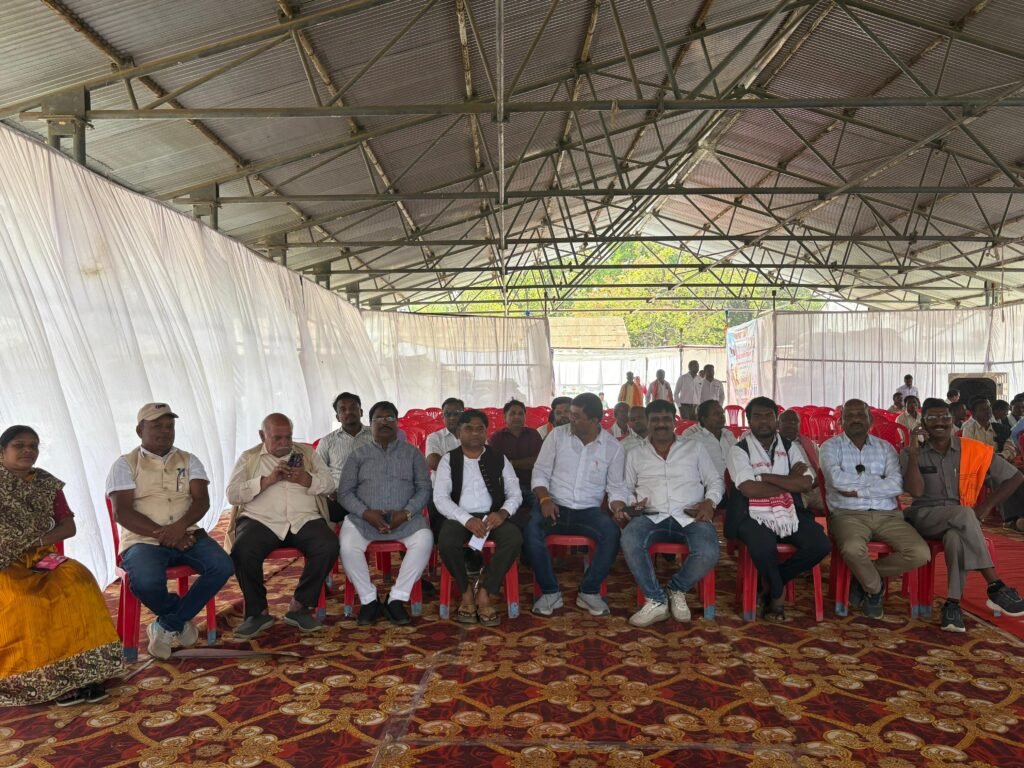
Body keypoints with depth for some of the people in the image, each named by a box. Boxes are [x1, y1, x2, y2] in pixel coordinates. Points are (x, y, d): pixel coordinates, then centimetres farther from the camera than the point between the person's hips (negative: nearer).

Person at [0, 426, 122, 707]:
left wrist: (37, 541, -10)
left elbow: (68, 526, 7)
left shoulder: (47, 484, 10)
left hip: (40, 559, 3)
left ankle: (80, 670, -30)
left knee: (76, 579, -28)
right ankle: (49, 678, -27)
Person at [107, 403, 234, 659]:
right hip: (143, 540, -3)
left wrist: (180, 526, -21)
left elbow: (202, 500, 1)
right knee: (146, 583, -34)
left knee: (223, 567, -24)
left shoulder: (189, 461, 14)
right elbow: (122, 512, -6)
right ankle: (180, 620, 1)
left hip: (186, 536, 3)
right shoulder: (125, 464, 5)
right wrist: (161, 533, -18)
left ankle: (166, 626, -5)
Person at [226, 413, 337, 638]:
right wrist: (267, 480, -10)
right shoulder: (248, 458, 14)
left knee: (329, 546, -28)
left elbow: (329, 483, 11)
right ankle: (258, 611, -10)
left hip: (304, 519, 1)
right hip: (260, 520, -1)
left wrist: (305, 479, -9)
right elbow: (232, 494, 1)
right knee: (242, 552, -32)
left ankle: (299, 606, -11)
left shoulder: (307, 453, 18)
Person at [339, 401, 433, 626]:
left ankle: (396, 599, -19)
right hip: (364, 517, 0)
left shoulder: (412, 453, 14)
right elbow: (344, 492, 7)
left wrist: (406, 513, -12)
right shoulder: (359, 455, 14)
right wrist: (366, 513, -11)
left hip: (404, 517, 0)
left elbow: (424, 488, 6)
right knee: (347, 544, -30)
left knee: (424, 539, -30)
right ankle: (369, 600, -12)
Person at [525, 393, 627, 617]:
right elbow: (540, 472, 3)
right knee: (530, 530, -31)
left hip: (589, 511, 0)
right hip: (555, 506, 0)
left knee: (612, 533, -30)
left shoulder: (613, 447, 1)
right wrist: (545, 499, -14)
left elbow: (616, 487, 5)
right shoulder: (557, 435, 1)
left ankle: (589, 591, -10)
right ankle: (550, 592, -12)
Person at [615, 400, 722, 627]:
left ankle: (676, 588, -1)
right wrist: (620, 505, -7)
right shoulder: (635, 454, 19)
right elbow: (625, 488, 16)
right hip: (652, 517, 0)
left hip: (690, 517, 0)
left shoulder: (694, 447, 17)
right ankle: (656, 600, -17)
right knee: (629, 541, -34)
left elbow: (716, 481, 16)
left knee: (708, 553, -32)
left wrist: (710, 502, -4)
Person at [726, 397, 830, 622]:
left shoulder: (790, 447, 12)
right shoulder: (739, 450, 0)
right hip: (754, 517, -4)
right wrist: (790, 481, -5)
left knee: (821, 545, -19)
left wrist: (766, 477, -11)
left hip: (790, 514, 5)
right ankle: (777, 592, 0)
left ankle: (772, 581, 5)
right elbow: (750, 489, -15)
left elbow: (806, 483, -4)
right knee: (763, 548, -35)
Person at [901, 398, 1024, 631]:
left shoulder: (974, 450, 2)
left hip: (961, 522, 1)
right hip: (924, 517, -1)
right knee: (964, 513, -35)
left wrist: (986, 506, -4)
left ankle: (953, 603, -30)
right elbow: (915, 491, -12)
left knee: (956, 537, -37)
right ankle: (996, 588, -32)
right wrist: (913, 455, -19)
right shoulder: (912, 453, 0)